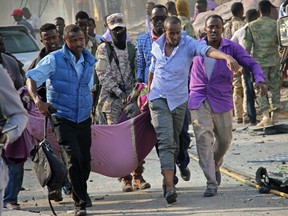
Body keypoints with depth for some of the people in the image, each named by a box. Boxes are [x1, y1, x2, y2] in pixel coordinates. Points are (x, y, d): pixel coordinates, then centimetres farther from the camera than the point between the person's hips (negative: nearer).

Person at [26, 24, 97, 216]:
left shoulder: (90, 60, 7)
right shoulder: (54, 60, -9)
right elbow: (32, 78, -11)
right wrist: (38, 100, -26)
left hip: (84, 119, 5)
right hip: (63, 119, -5)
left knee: (85, 160, 9)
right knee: (73, 158, -15)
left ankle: (81, 191, 38)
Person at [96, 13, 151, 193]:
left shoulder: (132, 49, 11)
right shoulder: (104, 50, 2)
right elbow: (103, 75, -5)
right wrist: (118, 92, -15)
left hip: (132, 99, 2)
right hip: (113, 101, -2)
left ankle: (138, 176, 4)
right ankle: (125, 179, -3)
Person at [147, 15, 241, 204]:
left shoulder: (188, 44, -10)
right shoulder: (157, 46, 0)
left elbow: (208, 50, -30)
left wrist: (227, 57, -49)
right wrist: (148, 93, 26)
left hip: (179, 100, 0)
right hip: (159, 98, 0)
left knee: (174, 143, 12)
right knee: (165, 141, -14)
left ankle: (168, 178, 32)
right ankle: (170, 187, -24)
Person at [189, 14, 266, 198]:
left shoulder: (232, 48, -4)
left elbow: (252, 64, -7)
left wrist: (260, 80, -26)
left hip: (221, 101, 1)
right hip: (199, 101, -1)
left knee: (224, 140, 12)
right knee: (204, 138, -14)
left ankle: (215, 165, 46)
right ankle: (211, 183, -16)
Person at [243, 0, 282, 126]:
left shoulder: (251, 26, 0)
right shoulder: (275, 24, 1)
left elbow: (247, 46, -1)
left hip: (259, 61, -1)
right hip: (274, 60, 1)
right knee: (275, 89, 10)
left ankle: (266, 115, -15)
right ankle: (274, 116, 9)